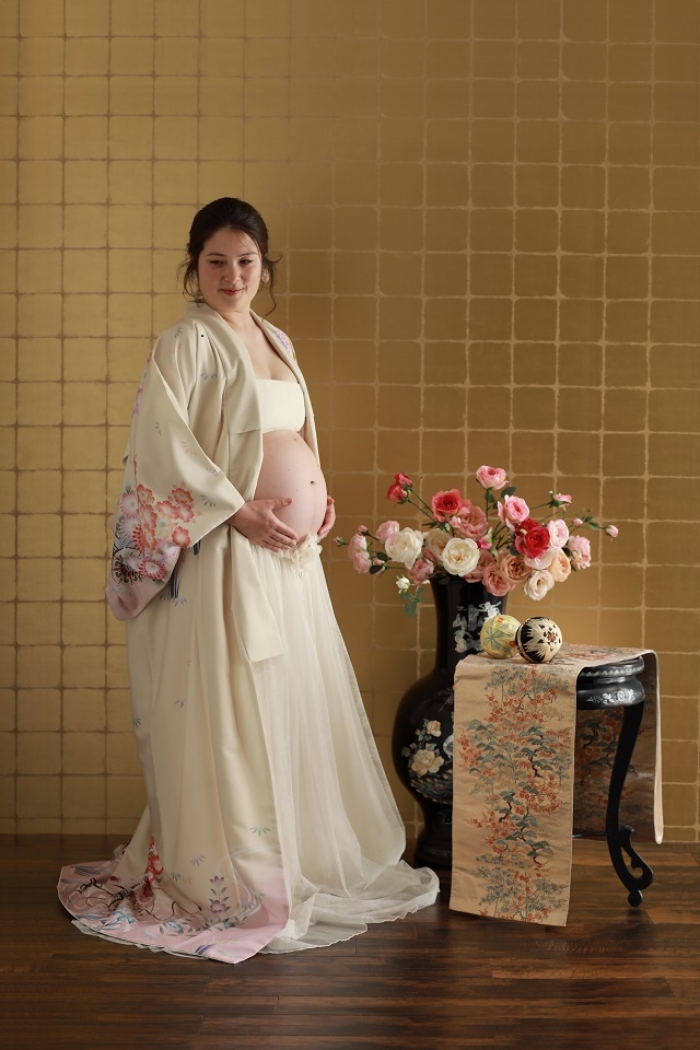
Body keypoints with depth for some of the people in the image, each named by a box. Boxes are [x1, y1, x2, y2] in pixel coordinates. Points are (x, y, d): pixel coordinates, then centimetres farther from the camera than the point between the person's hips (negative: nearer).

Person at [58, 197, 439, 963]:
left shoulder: (274, 340, 16)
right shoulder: (187, 343, -8)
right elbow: (162, 441, -18)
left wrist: (317, 500, 6)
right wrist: (242, 511, -19)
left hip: (290, 553, 8)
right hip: (226, 554, -8)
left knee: (296, 705, 14)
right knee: (227, 712, -2)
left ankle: (301, 856, 28)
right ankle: (225, 876, 10)